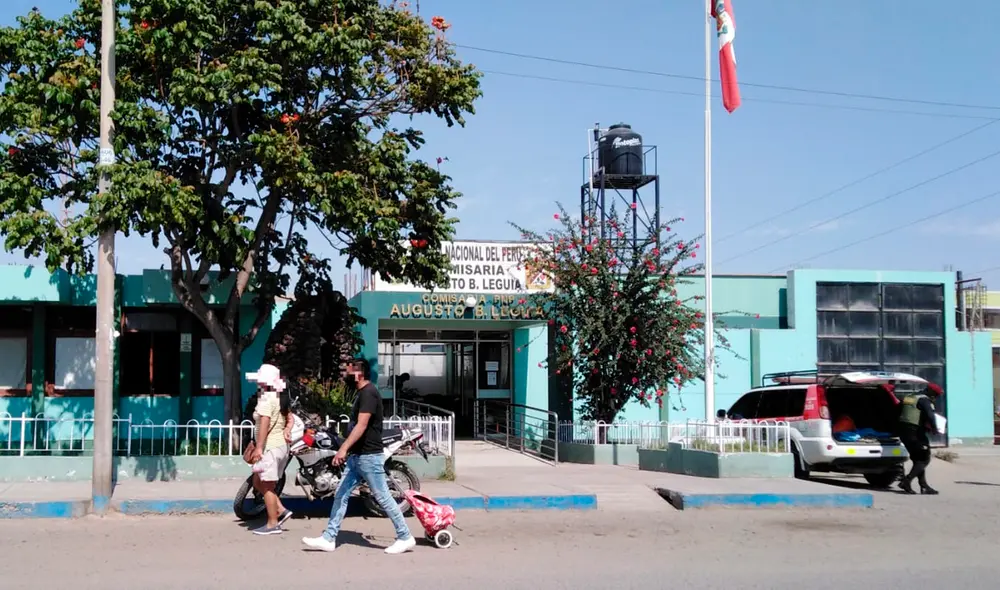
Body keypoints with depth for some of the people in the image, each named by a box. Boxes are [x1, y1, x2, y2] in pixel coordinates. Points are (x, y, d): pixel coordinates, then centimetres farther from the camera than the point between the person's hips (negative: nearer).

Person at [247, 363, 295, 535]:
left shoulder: (266, 400, -14)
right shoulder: (281, 398, 16)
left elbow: (264, 424, -23)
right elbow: (290, 419, 20)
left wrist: (258, 448, -25)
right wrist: (287, 429, 0)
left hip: (270, 447, -10)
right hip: (282, 446, 10)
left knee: (267, 486, -2)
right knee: (258, 483, 18)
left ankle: (272, 524, 1)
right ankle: (281, 511, 12)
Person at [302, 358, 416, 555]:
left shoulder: (368, 393, -16)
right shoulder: (363, 393, 15)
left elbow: (361, 425, -25)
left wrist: (344, 448, -31)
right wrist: (347, 449, 26)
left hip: (369, 456, -10)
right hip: (357, 456, 10)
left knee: (383, 498, -4)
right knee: (341, 495, 8)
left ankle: (405, 538, 5)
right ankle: (328, 538, 10)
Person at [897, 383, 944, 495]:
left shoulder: (909, 397, 17)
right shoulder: (924, 400, -10)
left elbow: (899, 414, 24)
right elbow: (930, 416, -25)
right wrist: (934, 429, -11)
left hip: (903, 431, 9)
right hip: (915, 432, -9)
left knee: (918, 459, 17)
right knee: (924, 459, -2)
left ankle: (924, 486, 15)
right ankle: (906, 481, -13)